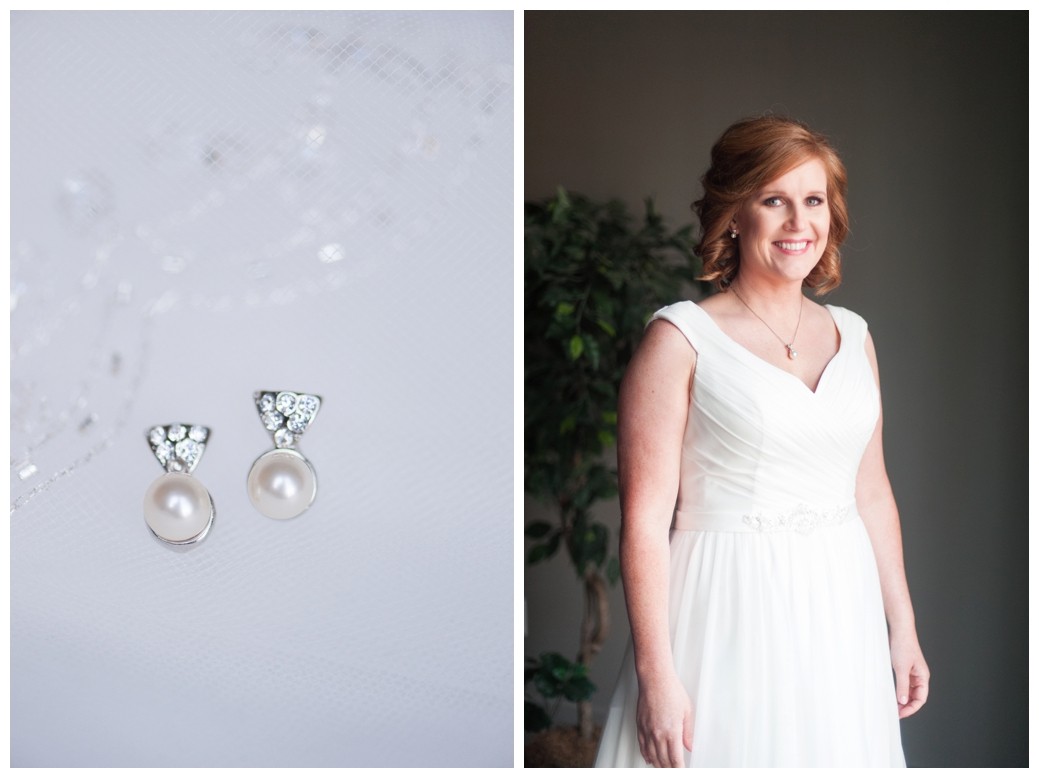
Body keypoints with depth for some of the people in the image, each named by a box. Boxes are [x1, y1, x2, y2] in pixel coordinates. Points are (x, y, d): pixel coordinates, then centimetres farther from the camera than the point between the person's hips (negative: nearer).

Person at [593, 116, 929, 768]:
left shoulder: (853, 336, 9)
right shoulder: (681, 339, -9)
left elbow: (872, 493, 16)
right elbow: (645, 519, -12)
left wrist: (903, 628, 14)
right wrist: (656, 674, -15)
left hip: (840, 610, 5)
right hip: (730, 613, -5)